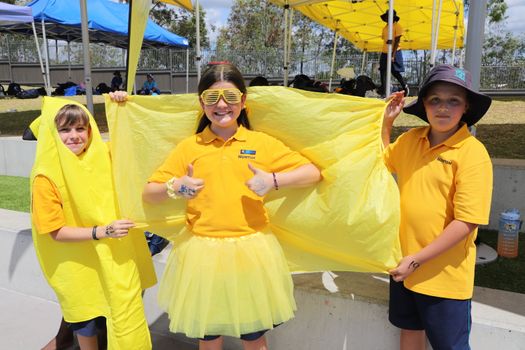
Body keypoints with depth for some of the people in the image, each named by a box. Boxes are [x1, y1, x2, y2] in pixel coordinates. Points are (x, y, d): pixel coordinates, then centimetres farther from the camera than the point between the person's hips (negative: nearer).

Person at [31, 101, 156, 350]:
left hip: (116, 257, 4)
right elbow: (57, 233, -17)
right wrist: (101, 231, -28)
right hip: (80, 265, -4)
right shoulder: (46, 177, -17)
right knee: (87, 327, 16)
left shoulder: (102, 156, -5)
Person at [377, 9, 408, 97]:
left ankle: (405, 87, 17)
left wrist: (393, 55, -19)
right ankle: (383, 90, -2)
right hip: (384, 53, 6)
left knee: (395, 72, -3)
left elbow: (397, 41, -12)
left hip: (395, 52, -6)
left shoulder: (397, 26, -6)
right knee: (383, 71, -3)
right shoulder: (385, 28, 13)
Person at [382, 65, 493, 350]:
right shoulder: (411, 139, -1)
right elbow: (382, 160, 19)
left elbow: (467, 222, -21)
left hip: (444, 273, -5)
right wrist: (387, 121, 5)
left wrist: (418, 259, -19)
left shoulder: (472, 153, -18)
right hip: (404, 263, 5)